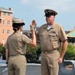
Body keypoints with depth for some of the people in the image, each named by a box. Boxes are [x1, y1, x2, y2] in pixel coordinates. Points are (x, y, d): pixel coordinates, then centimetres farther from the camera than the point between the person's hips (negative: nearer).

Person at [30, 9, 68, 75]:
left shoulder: (58, 27, -6)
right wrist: (33, 28, 5)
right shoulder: (42, 27, 9)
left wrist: (61, 57, -8)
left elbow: (65, 43, -7)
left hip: (53, 55, -5)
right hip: (43, 55, 5)